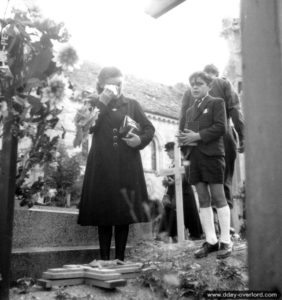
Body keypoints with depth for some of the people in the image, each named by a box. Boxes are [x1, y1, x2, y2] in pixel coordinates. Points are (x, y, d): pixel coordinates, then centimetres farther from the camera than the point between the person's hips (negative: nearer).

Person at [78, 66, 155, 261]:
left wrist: (140, 140, -7)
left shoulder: (132, 104, 12)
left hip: (127, 167, 1)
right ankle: (104, 259, 10)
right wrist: (102, 102, -10)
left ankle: (120, 258, 12)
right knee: (103, 212, 0)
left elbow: (149, 129, 12)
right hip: (102, 167, -1)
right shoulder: (95, 104, 10)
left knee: (125, 213, 1)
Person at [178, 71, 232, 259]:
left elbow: (221, 127, -7)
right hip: (195, 157, 6)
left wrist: (198, 135, -14)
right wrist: (184, 139, -3)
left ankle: (226, 242, 2)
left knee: (218, 197, -4)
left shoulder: (217, 103, 6)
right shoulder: (190, 111, 24)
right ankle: (211, 241, 10)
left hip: (212, 154, -6)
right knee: (203, 200, 5)